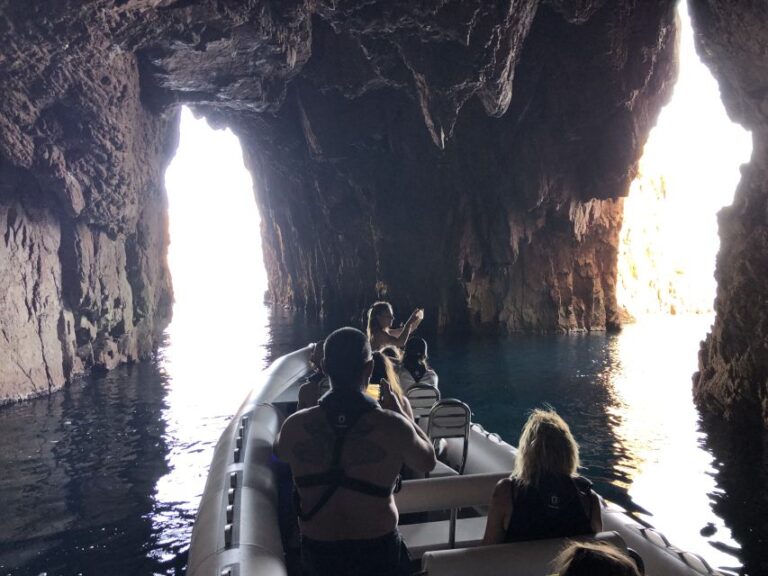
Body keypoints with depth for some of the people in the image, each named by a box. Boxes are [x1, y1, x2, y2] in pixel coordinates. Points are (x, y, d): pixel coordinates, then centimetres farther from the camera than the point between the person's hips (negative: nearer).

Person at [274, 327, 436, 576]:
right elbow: (427, 461, -3)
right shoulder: (392, 425, -23)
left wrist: (304, 406, 12)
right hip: (379, 549, -1)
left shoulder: (295, 426, -18)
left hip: (318, 552, 2)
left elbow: (280, 453, 7)